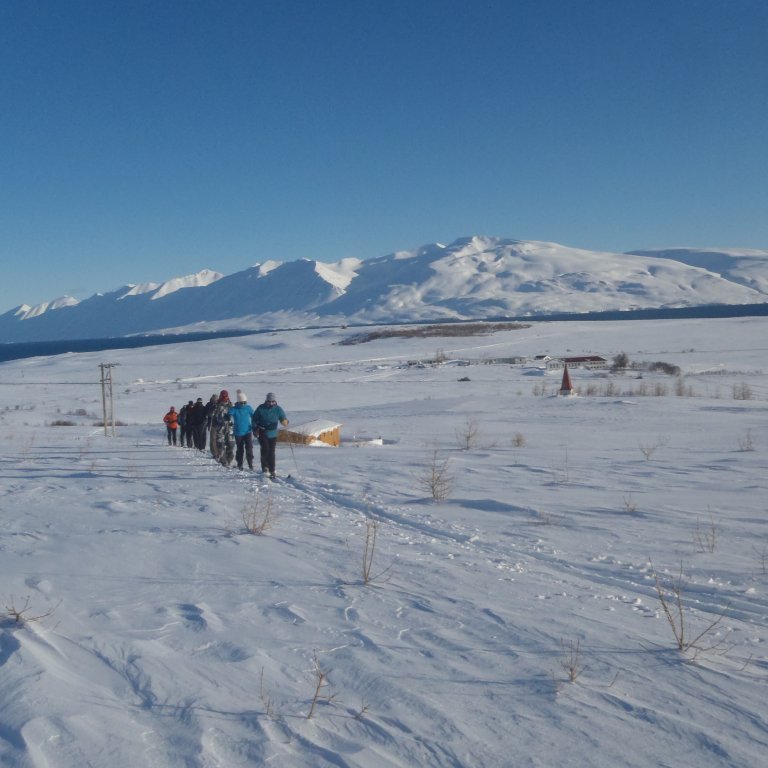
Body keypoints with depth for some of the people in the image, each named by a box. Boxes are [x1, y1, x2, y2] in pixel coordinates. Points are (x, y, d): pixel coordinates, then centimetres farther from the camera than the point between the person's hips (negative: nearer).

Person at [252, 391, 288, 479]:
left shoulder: (278, 409, -2)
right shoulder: (261, 408, -4)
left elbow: (283, 418, -5)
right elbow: (254, 419, 4)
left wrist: (285, 421, -29)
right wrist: (255, 429, -6)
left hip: (273, 434, 2)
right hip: (262, 433, -2)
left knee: (271, 452, 2)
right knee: (265, 449, -17)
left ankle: (272, 471, 9)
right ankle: (265, 466, 2)